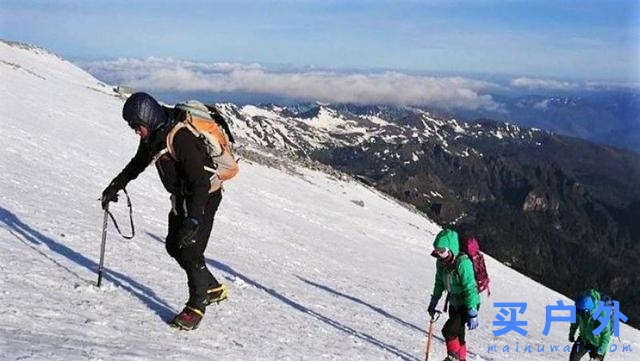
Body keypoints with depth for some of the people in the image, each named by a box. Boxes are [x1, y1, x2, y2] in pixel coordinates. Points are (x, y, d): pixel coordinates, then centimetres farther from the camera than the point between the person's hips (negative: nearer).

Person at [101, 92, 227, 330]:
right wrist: (116, 186, 16)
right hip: (182, 197, 10)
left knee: (190, 251, -11)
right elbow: (138, 163, 19)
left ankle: (196, 306, 6)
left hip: (204, 197, -10)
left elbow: (201, 182, -33)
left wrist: (193, 220, -38)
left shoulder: (180, 137, -30)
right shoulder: (153, 133, -2)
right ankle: (213, 289, 27)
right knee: (174, 246, 13)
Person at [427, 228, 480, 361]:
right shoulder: (441, 262, -5)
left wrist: (472, 313, -27)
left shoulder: (462, 263, -29)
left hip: (468, 304, -8)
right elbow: (439, 283, 12)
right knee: (457, 333, 18)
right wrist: (434, 302, 18)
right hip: (454, 302, 8)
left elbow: (470, 288, -27)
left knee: (448, 330, -16)